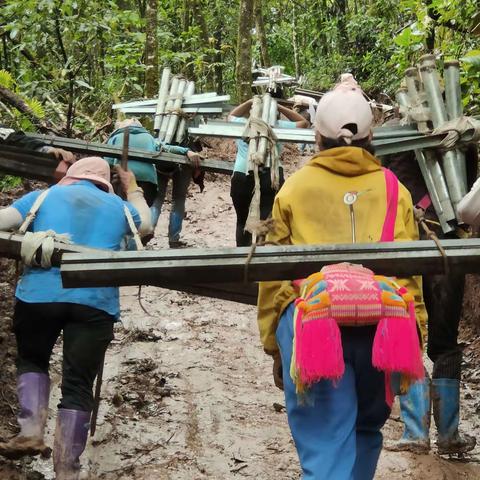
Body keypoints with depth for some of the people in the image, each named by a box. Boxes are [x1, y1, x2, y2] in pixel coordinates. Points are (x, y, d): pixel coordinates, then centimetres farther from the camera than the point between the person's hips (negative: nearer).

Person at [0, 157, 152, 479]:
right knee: (78, 384, 4)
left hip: (40, 293, -1)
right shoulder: (119, 206, 26)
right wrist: (133, 190, 61)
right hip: (96, 300, 1)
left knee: (31, 360, 23)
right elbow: (145, 225, 47)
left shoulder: (45, 195, 19)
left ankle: (31, 431, 3)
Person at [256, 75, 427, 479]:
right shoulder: (394, 190, 9)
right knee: (366, 430, 23)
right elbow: (410, 273, 6)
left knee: (324, 447, -2)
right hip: (380, 327, 2)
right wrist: (413, 342, 13)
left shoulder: (295, 188, 8)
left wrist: (274, 345, 16)